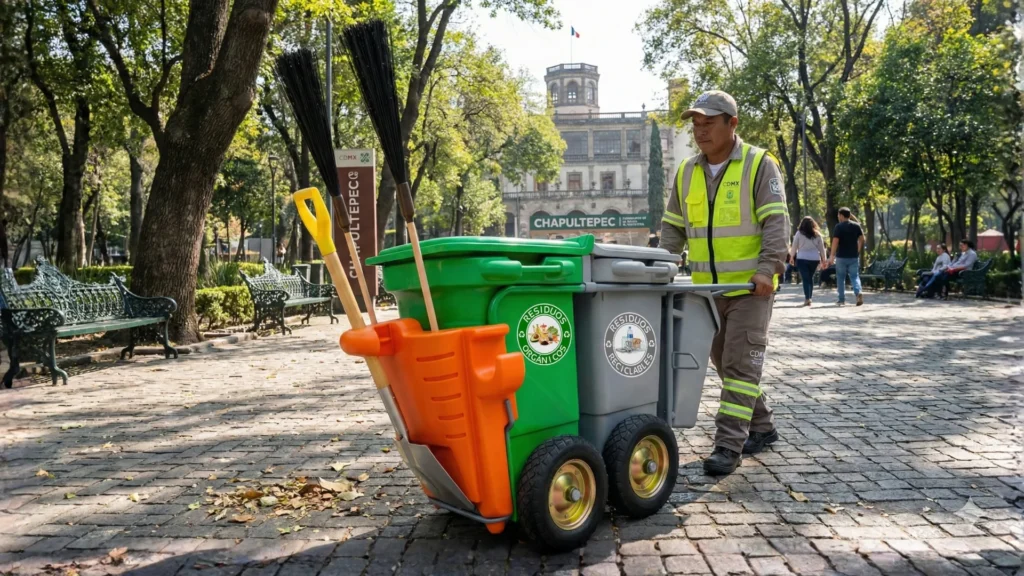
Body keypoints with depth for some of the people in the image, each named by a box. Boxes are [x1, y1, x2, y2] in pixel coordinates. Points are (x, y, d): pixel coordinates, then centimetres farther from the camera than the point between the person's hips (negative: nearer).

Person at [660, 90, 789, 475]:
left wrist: (767, 268, -26)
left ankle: (729, 445, -4)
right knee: (723, 361, 12)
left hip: (751, 285, -6)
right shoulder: (687, 172, 10)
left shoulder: (759, 165, -5)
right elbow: (673, 227, 13)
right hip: (708, 288, 6)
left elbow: (775, 222, -13)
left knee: (741, 362, -8)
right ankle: (762, 426, 30)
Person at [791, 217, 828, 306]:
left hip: (802, 258, -3)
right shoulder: (817, 234, 6)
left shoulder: (799, 233, -2)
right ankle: (809, 297, 20)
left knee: (805, 278, -3)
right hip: (814, 259, 3)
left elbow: (794, 247, 3)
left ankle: (807, 298, -10)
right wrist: (823, 260, 16)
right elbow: (822, 248, 9)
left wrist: (792, 256, 19)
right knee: (811, 278, 15)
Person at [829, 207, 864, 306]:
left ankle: (842, 300, 10)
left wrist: (832, 256, -13)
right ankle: (858, 293, -17)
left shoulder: (839, 227, -9)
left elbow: (835, 242, -15)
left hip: (841, 256, -3)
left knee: (840, 278, 8)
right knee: (855, 276, 9)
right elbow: (861, 239, 7)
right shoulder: (856, 226, 5)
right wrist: (858, 251, 18)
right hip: (854, 256, 4)